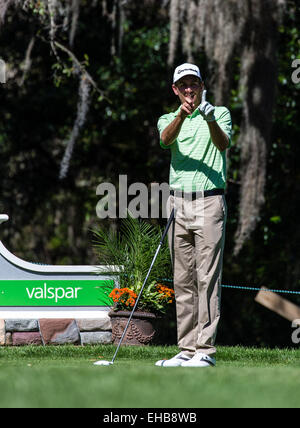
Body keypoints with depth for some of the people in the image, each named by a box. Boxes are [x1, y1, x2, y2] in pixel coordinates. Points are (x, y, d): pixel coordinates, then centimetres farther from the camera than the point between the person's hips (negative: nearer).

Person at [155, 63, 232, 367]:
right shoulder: (168, 119, 14)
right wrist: (181, 115, -31)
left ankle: (205, 350, -9)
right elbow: (166, 139, -11)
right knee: (183, 281, 6)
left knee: (207, 277, -8)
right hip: (178, 202, 4)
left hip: (209, 202, -4)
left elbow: (223, 144, -15)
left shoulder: (220, 113, 6)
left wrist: (211, 121, -35)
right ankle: (187, 349, 10)